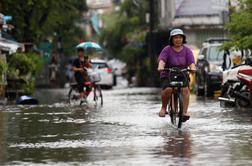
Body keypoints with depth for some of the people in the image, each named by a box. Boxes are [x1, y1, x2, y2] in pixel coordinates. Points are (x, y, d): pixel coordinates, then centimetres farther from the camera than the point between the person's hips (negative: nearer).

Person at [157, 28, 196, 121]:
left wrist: (193, 68, -32)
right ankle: (163, 108, -6)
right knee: (168, 89, -30)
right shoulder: (167, 50, -1)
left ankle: (184, 112, -30)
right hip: (167, 76, -2)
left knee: (185, 89, -28)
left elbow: (191, 62, -9)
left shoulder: (187, 51, 5)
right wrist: (160, 67, -40)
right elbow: (162, 60, -18)